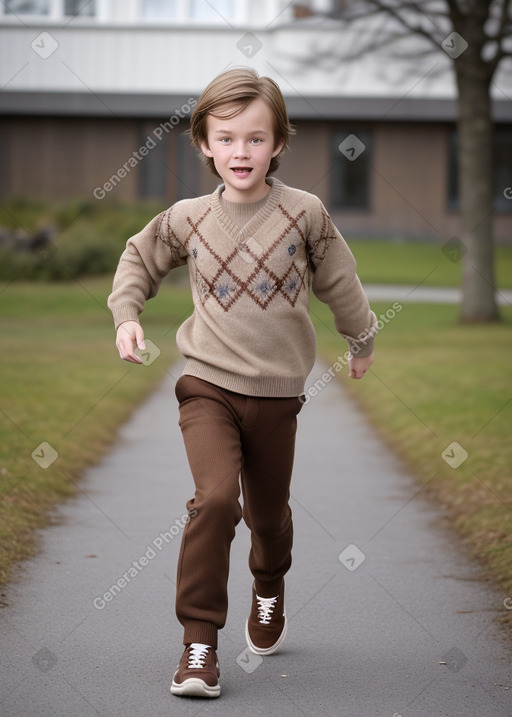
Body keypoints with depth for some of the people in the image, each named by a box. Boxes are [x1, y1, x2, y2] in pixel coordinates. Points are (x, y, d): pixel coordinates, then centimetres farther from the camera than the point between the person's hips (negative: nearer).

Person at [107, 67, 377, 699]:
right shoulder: (188, 219, -3)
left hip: (276, 391, 1)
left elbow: (339, 281, 9)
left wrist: (361, 341, 22)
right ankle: (199, 639, -13)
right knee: (214, 499, -20)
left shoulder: (304, 213, -6)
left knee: (268, 511, 15)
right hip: (209, 385, -1)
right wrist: (126, 315, 1)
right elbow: (138, 259, 15)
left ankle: (269, 587, 49)